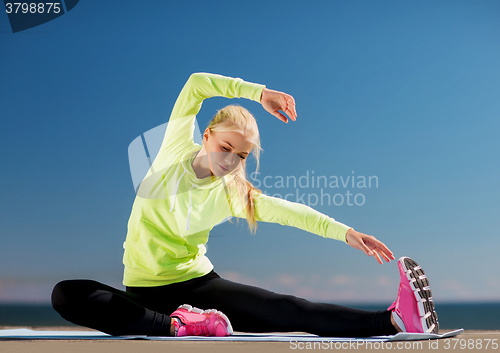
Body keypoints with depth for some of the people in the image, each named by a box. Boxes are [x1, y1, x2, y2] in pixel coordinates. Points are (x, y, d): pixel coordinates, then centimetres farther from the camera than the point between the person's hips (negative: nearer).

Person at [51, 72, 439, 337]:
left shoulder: (232, 194, -3)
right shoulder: (177, 150, -2)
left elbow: (286, 211, -16)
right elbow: (196, 84, -11)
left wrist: (344, 231, -30)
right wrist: (259, 92, -15)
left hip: (197, 283, 0)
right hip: (143, 290, 1)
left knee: (288, 310, -23)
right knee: (66, 294, -30)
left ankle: (395, 320, -34)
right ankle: (174, 326, -40)